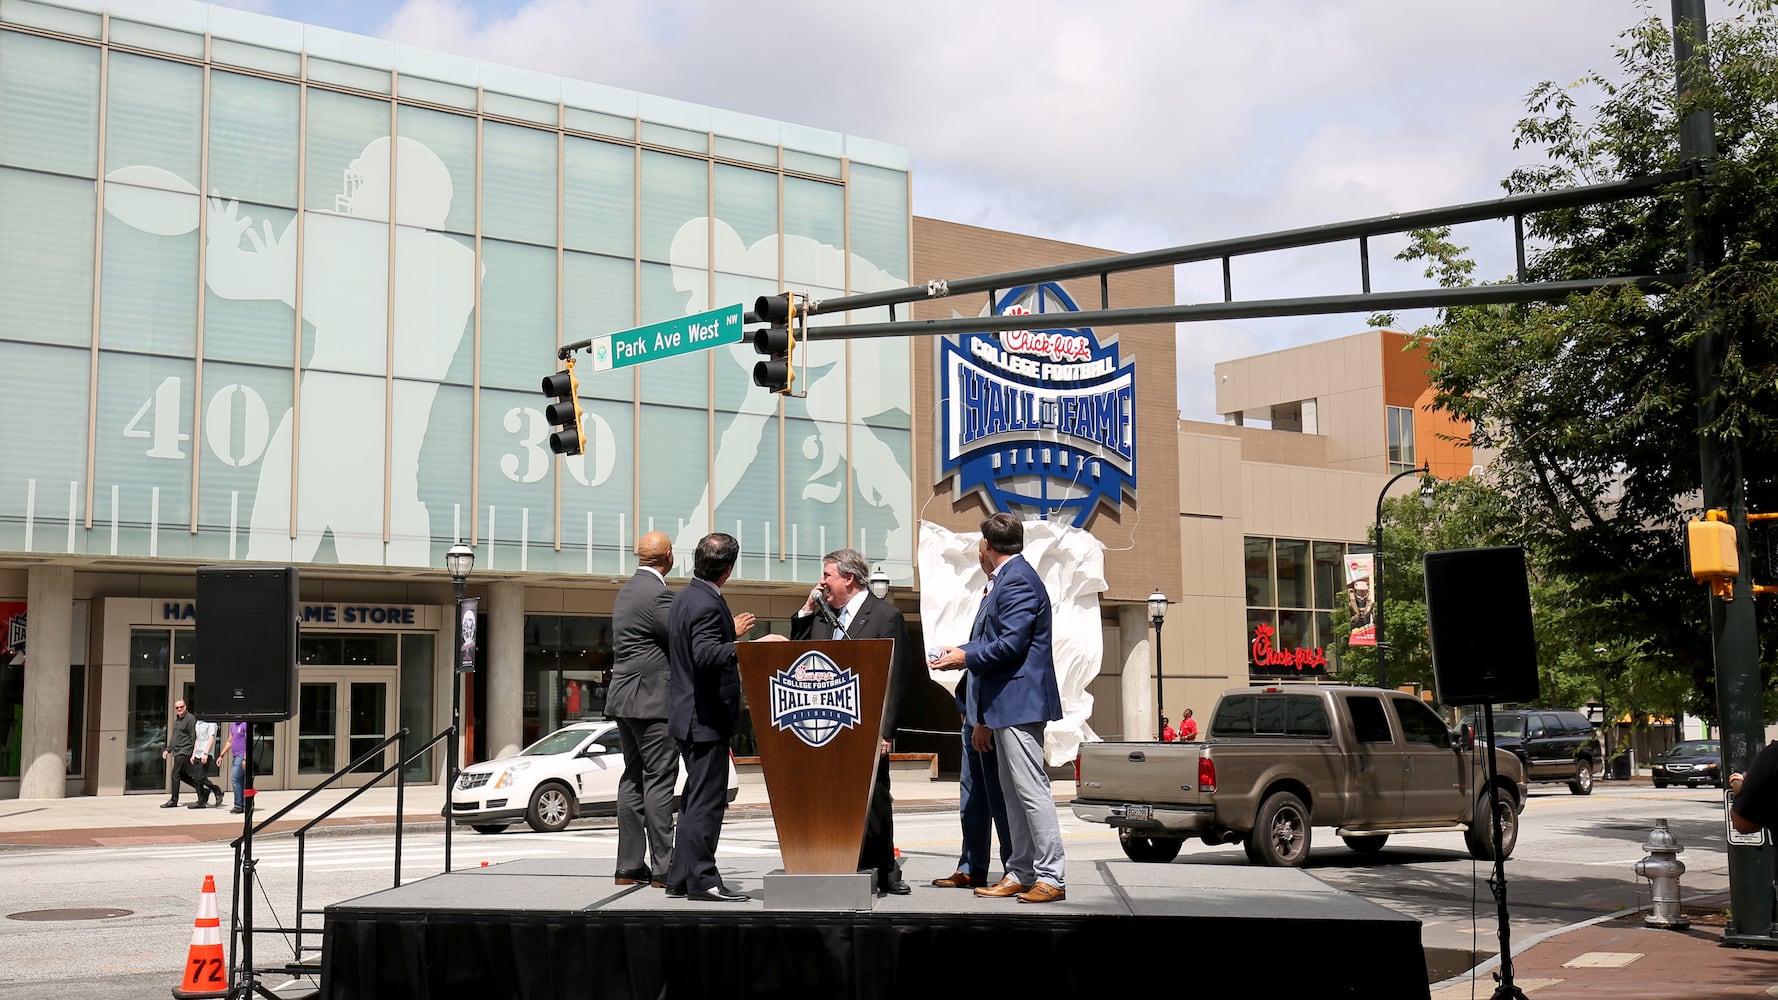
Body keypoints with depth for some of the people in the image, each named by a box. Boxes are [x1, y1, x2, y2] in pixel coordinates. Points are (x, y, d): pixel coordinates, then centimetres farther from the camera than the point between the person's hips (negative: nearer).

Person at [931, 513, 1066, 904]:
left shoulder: (1017, 581, -13)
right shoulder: (1007, 579, 18)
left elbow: (1011, 645, -21)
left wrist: (965, 657, -8)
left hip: (1019, 702, -11)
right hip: (1006, 706, 11)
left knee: (1031, 790, -9)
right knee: (1013, 793, 12)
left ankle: (1051, 878, -6)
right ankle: (1020, 874, 17)